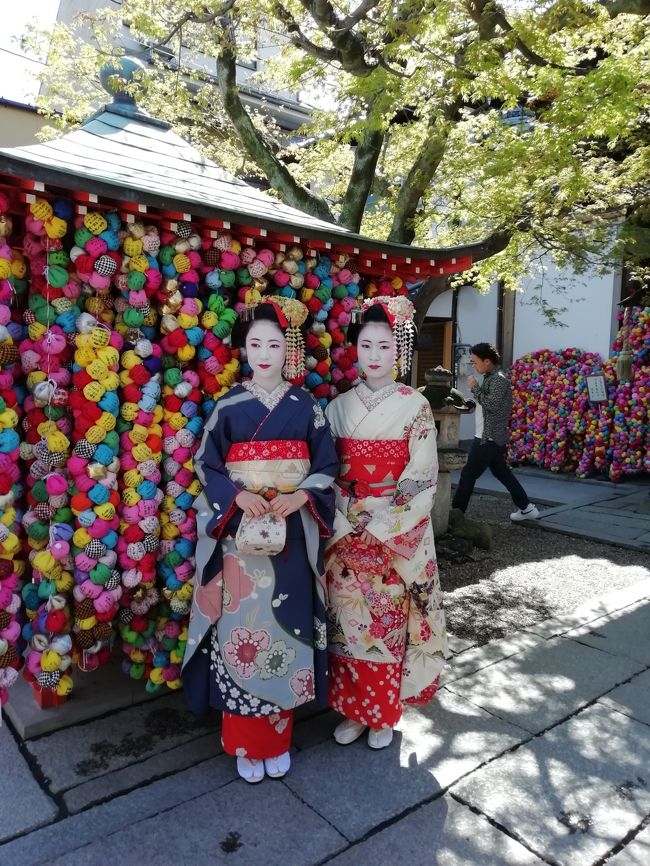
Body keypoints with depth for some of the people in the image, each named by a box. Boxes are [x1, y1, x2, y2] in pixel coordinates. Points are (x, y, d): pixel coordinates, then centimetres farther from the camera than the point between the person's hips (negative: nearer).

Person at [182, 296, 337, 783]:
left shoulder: (307, 407, 2)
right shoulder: (228, 407, 1)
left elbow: (327, 467, 4)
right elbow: (207, 466, 2)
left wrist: (300, 496, -14)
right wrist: (239, 496, -15)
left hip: (293, 534, 1)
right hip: (240, 534, 0)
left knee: (283, 629, 7)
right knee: (241, 630, 3)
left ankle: (279, 737, 27)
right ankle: (245, 742, 22)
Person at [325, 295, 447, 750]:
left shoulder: (415, 406, -5)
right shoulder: (340, 406, 4)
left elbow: (421, 478, -9)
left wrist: (380, 525, -15)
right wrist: (347, 522, -8)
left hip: (398, 535, -2)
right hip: (346, 534, 3)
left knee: (389, 623, 7)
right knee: (348, 621, 10)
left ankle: (385, 713, 28)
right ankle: (354, 709, 29)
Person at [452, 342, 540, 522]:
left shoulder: (498, 379, -15)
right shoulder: (490, 378, 14)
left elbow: (492, 404, -25)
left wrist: (475, 388, -18)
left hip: (489, 437, -10)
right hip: (490, 436, 10)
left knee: (468, 474, -5)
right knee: (502, 472, 17)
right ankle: (527, 508, 24)